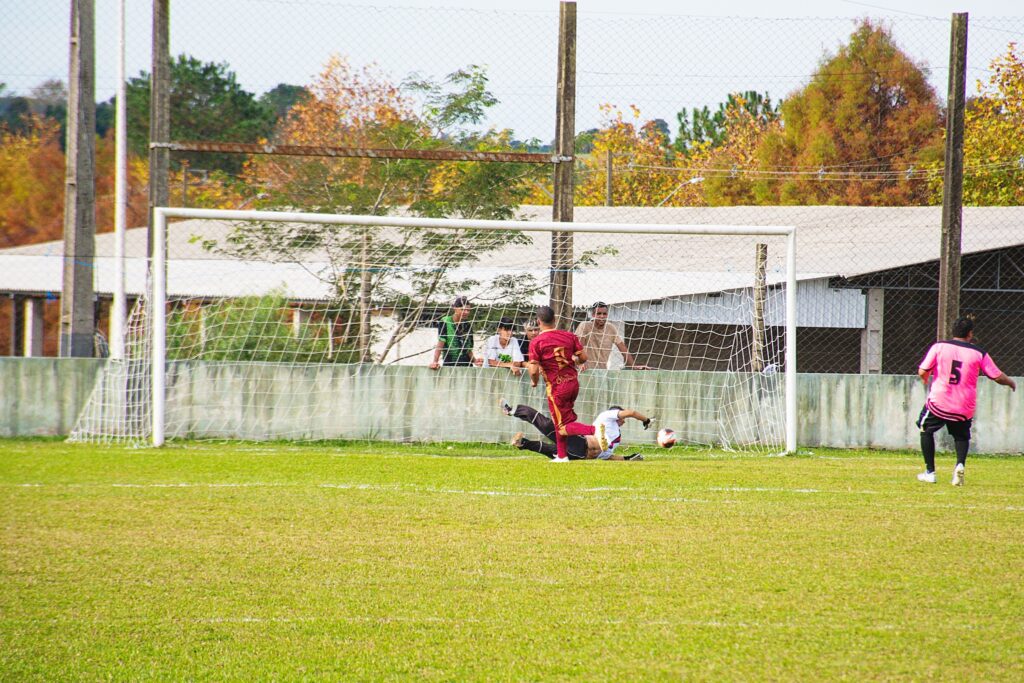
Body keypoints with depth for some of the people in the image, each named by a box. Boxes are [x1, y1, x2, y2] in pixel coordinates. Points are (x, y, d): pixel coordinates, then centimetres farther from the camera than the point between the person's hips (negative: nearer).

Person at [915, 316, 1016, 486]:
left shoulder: (939, 347, -4)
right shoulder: (978, 353, -1)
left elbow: (922, 372, -7)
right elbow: (997, 376, 2)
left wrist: (926, 380, 17)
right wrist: (1011, 383, 23)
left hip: (938, 403, -1)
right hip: (964, 407, 1)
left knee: (926, 430, 21)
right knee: (961, 436, 22)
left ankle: (930, 472, 16)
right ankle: (960, 464, -6)